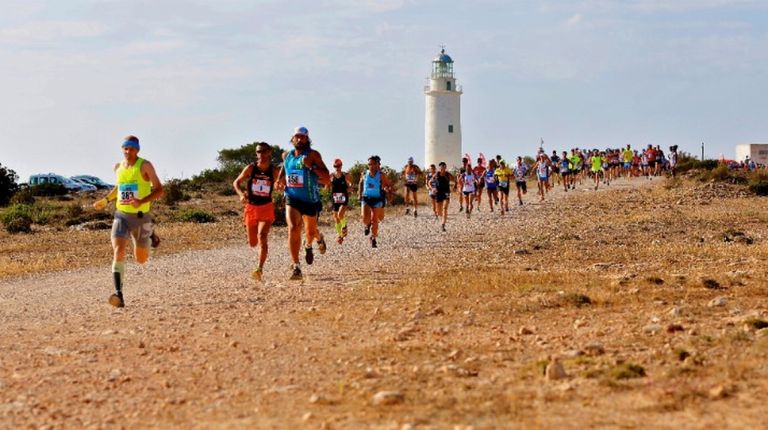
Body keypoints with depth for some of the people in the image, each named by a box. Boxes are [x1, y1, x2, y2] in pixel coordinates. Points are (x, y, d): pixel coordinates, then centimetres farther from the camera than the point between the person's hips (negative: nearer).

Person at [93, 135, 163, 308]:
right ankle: (119, 294, -29)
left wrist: (142, 201, -25)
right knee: (118, 251, -22)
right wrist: (106, 200, 19)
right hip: (121, 215, 2)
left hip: (141, 216, -2)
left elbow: (159, 190, -11)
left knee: (141, 260, 13)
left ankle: (150, 233, 48)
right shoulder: (118, 167, 7)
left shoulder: (145, 165, -8)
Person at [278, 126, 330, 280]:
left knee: (310, 231, 16)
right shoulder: (286, 155, 4)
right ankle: (296, 267, -20)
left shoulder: (313, 155, -10)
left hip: (310, 200, -1)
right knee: (293, 229, -19)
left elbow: (327, 179, -15)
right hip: (292, 199, 2)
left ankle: (308, 245, 56)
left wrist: (312, 166, -28)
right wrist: (281, 180, 7)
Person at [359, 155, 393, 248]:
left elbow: (390, 185, -4)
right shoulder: (365, 174, 0)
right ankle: (368, 225, 23)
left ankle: (373, 238, 19)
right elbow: (361, 183, 20)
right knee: (365, 219, -14)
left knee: (375, 220, 3)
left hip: (377, 200, -1)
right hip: (366, 199, 1)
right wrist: (360, 194, 12)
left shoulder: (381, 176, -9)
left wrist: (388, 189, -26)